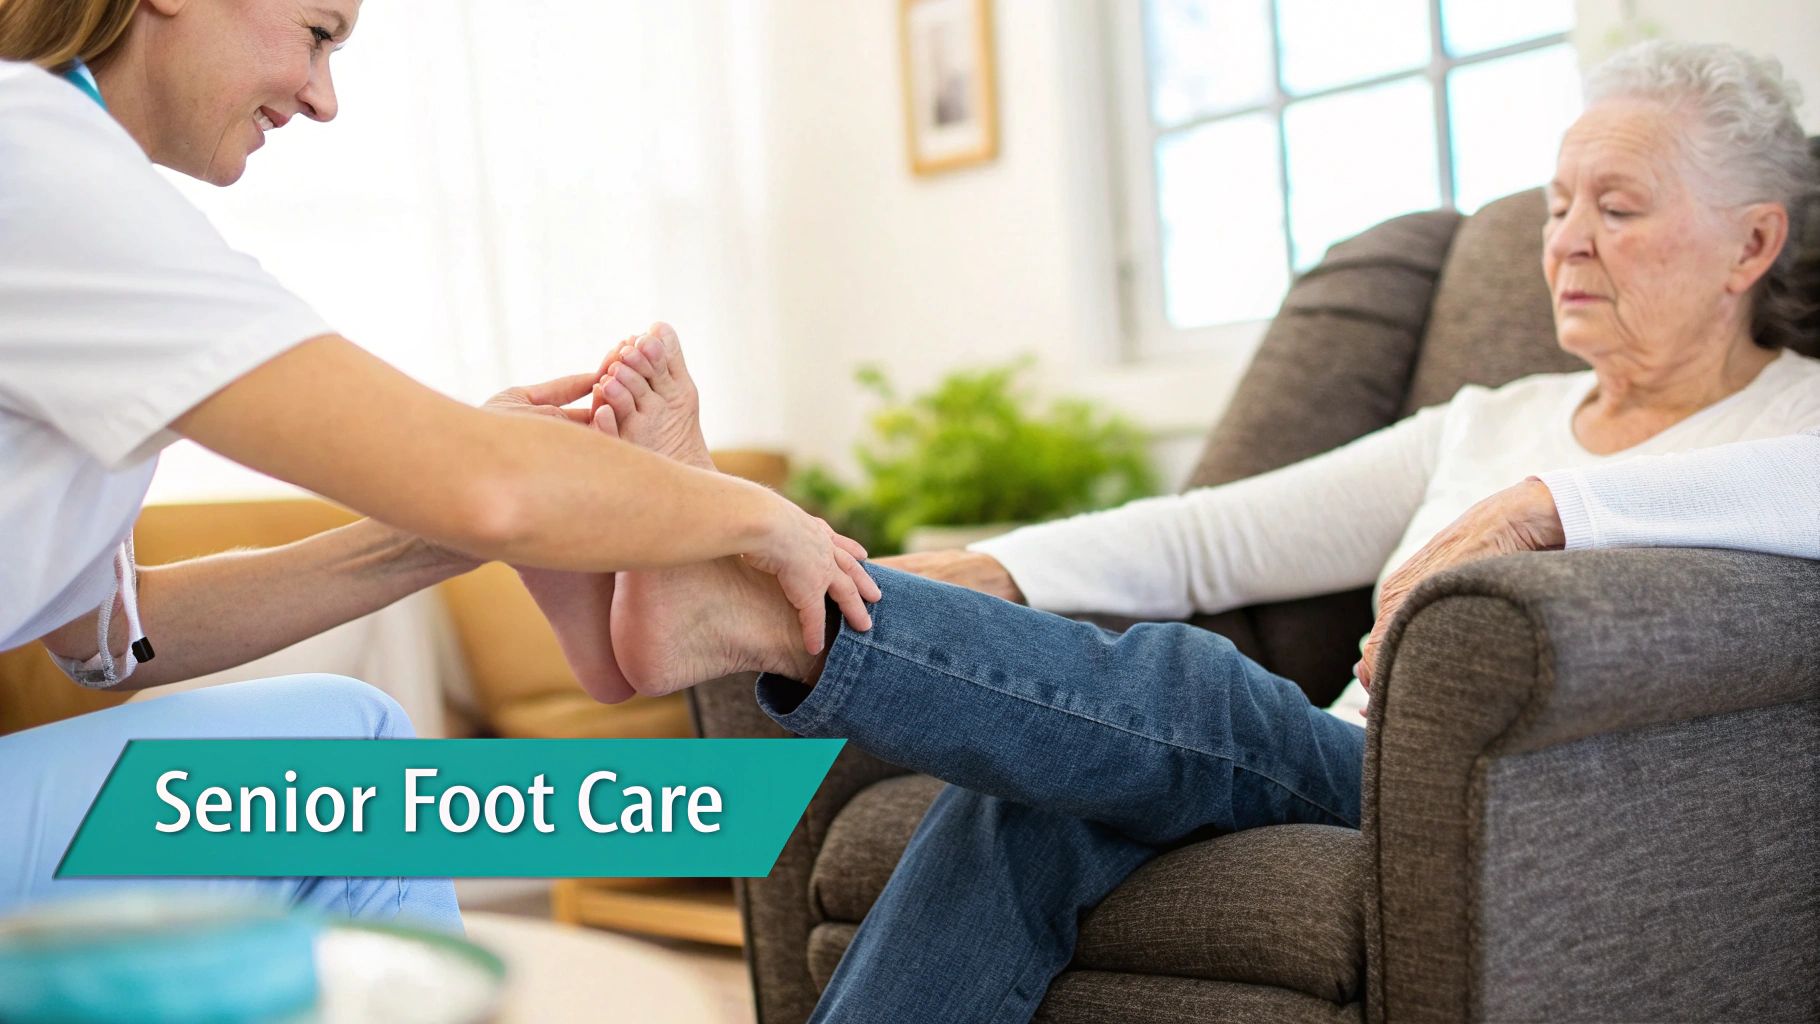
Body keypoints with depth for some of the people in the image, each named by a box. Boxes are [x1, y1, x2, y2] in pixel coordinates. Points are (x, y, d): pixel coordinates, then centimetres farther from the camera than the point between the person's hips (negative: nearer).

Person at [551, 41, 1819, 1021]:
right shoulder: (1492, 420, 23)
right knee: (1027, 788, -24)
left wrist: (1555, 502, -28)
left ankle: (762, 603, -37)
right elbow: (1220, 537, 13)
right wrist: (987, 575, -2)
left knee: (1193, 690, -31)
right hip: (1342, 779, 5)